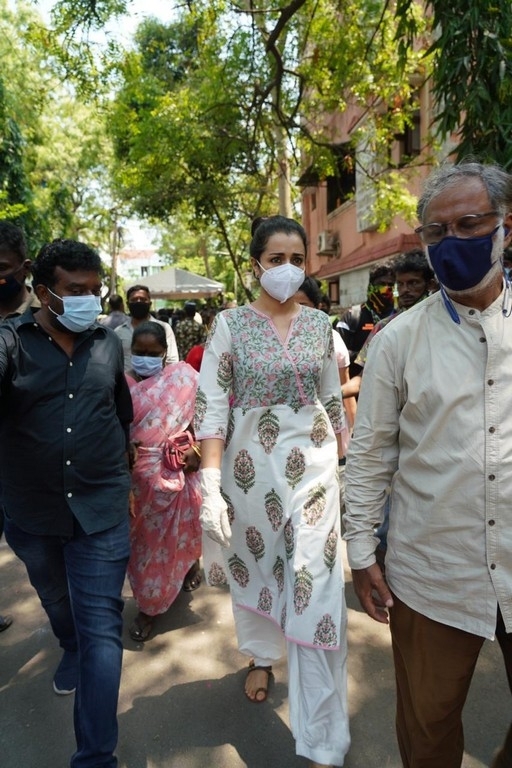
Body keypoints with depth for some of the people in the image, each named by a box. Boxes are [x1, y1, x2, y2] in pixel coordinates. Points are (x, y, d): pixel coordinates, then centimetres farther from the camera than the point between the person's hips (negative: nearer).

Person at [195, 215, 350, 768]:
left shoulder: (320, 323, 4)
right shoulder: (229, 323, -4)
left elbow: (333, 399, 10)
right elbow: (211, 407, -9)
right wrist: (210, 485, -17)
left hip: (313, 464, 1)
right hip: (250, 464, -1)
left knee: (318, 588, 0)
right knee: (253, 565, 18)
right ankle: (261, 656, 50)